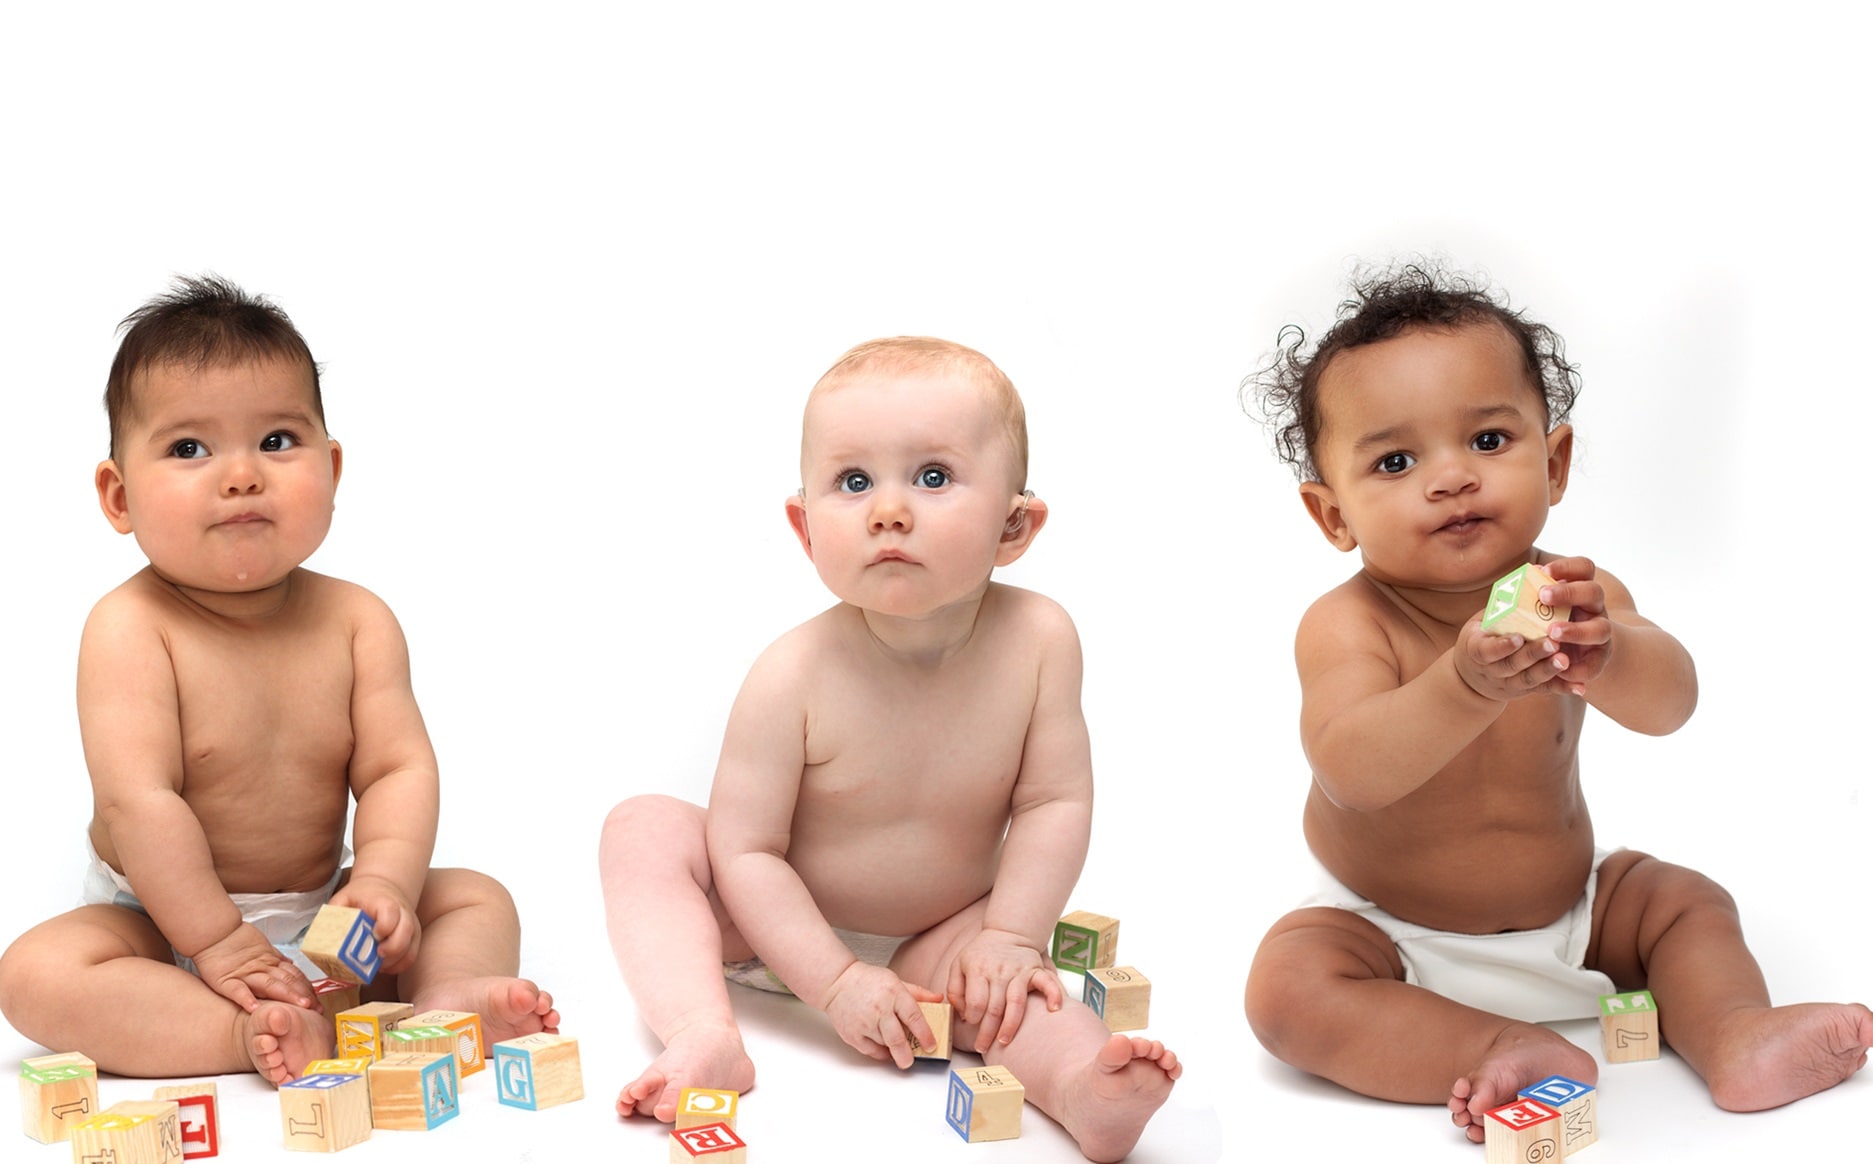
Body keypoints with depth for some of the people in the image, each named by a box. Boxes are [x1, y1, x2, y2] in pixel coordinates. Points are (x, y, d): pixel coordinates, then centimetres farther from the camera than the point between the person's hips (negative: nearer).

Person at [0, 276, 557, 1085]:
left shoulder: (356, 621, -7)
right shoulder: (130, 629, -18)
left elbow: (397, 768, -10)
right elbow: (137, 798, -24)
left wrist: (384, 883, -28)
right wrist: (216, 938, -26)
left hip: (317, 913, 4)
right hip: (162, 924, -4)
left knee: (479, 898, -4)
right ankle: (248, 1036, -37)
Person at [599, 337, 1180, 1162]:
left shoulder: (1038, 640, -20)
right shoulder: (795, 676, -27)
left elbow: (1055, 801, -12)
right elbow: (747, 849, -22)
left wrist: (1009, 936, -21)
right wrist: (836, 982, -26)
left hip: (934, 938, 1)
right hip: (786, 931, -1)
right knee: (644, 829, -22)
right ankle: (706, 1038, -36)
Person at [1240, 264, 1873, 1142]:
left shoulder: (1572, 595, -13)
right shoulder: (1347, 625, -24)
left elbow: (1667, 703, -31)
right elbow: (1353, 774, -40)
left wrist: (1604, 657, -57)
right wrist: (1467, 686, -59)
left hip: (1564, 907, 4)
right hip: (1395, 944, -4)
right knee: (1288, 985, -28)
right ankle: (1504, 1052, -27)